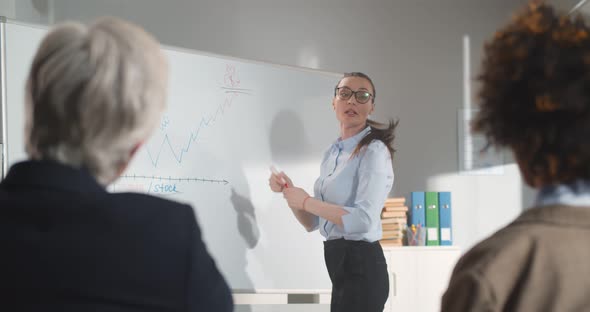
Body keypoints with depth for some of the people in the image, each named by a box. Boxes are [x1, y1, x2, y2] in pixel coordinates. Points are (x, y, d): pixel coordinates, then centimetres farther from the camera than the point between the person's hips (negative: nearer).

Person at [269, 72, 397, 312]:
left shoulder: (373, 151, -12)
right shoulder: (332, 153, 12)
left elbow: (364, 219, -25)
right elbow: (313, 223, 14)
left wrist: (306, 201, -17)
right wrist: (289, 193, -4)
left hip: (361, 267, -8)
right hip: (341, 264, 8)